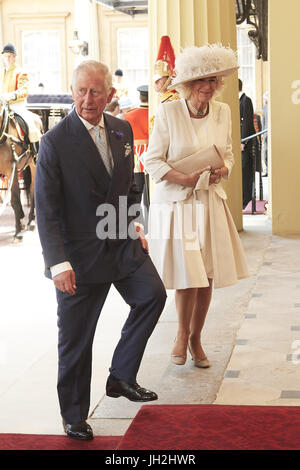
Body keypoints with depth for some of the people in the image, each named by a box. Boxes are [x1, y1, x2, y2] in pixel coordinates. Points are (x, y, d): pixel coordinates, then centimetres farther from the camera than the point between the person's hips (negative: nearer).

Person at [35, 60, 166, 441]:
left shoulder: (122, 131, 4)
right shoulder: (56, 142, -15)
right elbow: (46, 210, -16)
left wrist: (135, 227, 9)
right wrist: (58, 263, -22)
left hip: (122, 245, 5)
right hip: (79, 253, -5)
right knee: (75, 339, 4)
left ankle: (121, 377, 13)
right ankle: (74, 415, 23)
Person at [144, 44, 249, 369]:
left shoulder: (223, 112, 4)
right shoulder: (168, 112, -9)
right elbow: (152, 160, -7)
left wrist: (221, 171, -7)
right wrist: (183, 178, -19)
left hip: (210, 203, 4)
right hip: (175, 204, -4)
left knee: (207, 277, 6)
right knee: (187, 277, -5)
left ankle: (195, 338, 27)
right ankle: (182, 335, 22)